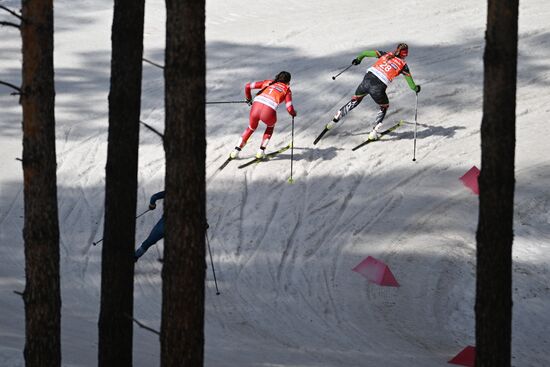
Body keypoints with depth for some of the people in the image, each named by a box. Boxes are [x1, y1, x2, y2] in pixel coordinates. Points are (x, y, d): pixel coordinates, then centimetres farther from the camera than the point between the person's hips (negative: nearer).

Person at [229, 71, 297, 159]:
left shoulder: (268, 82, 28)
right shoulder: (287, 90, 19)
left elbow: (248, 86, 27)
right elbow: (289, 108, 10)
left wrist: (248, 99, 44)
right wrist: (293, 113, 33)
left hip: (256, 107, 3)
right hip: (268, 112, -3)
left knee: (251, 128, 34)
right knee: (270, 126, 35)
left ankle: (236, 151, 28)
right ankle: (261, 151, 28)